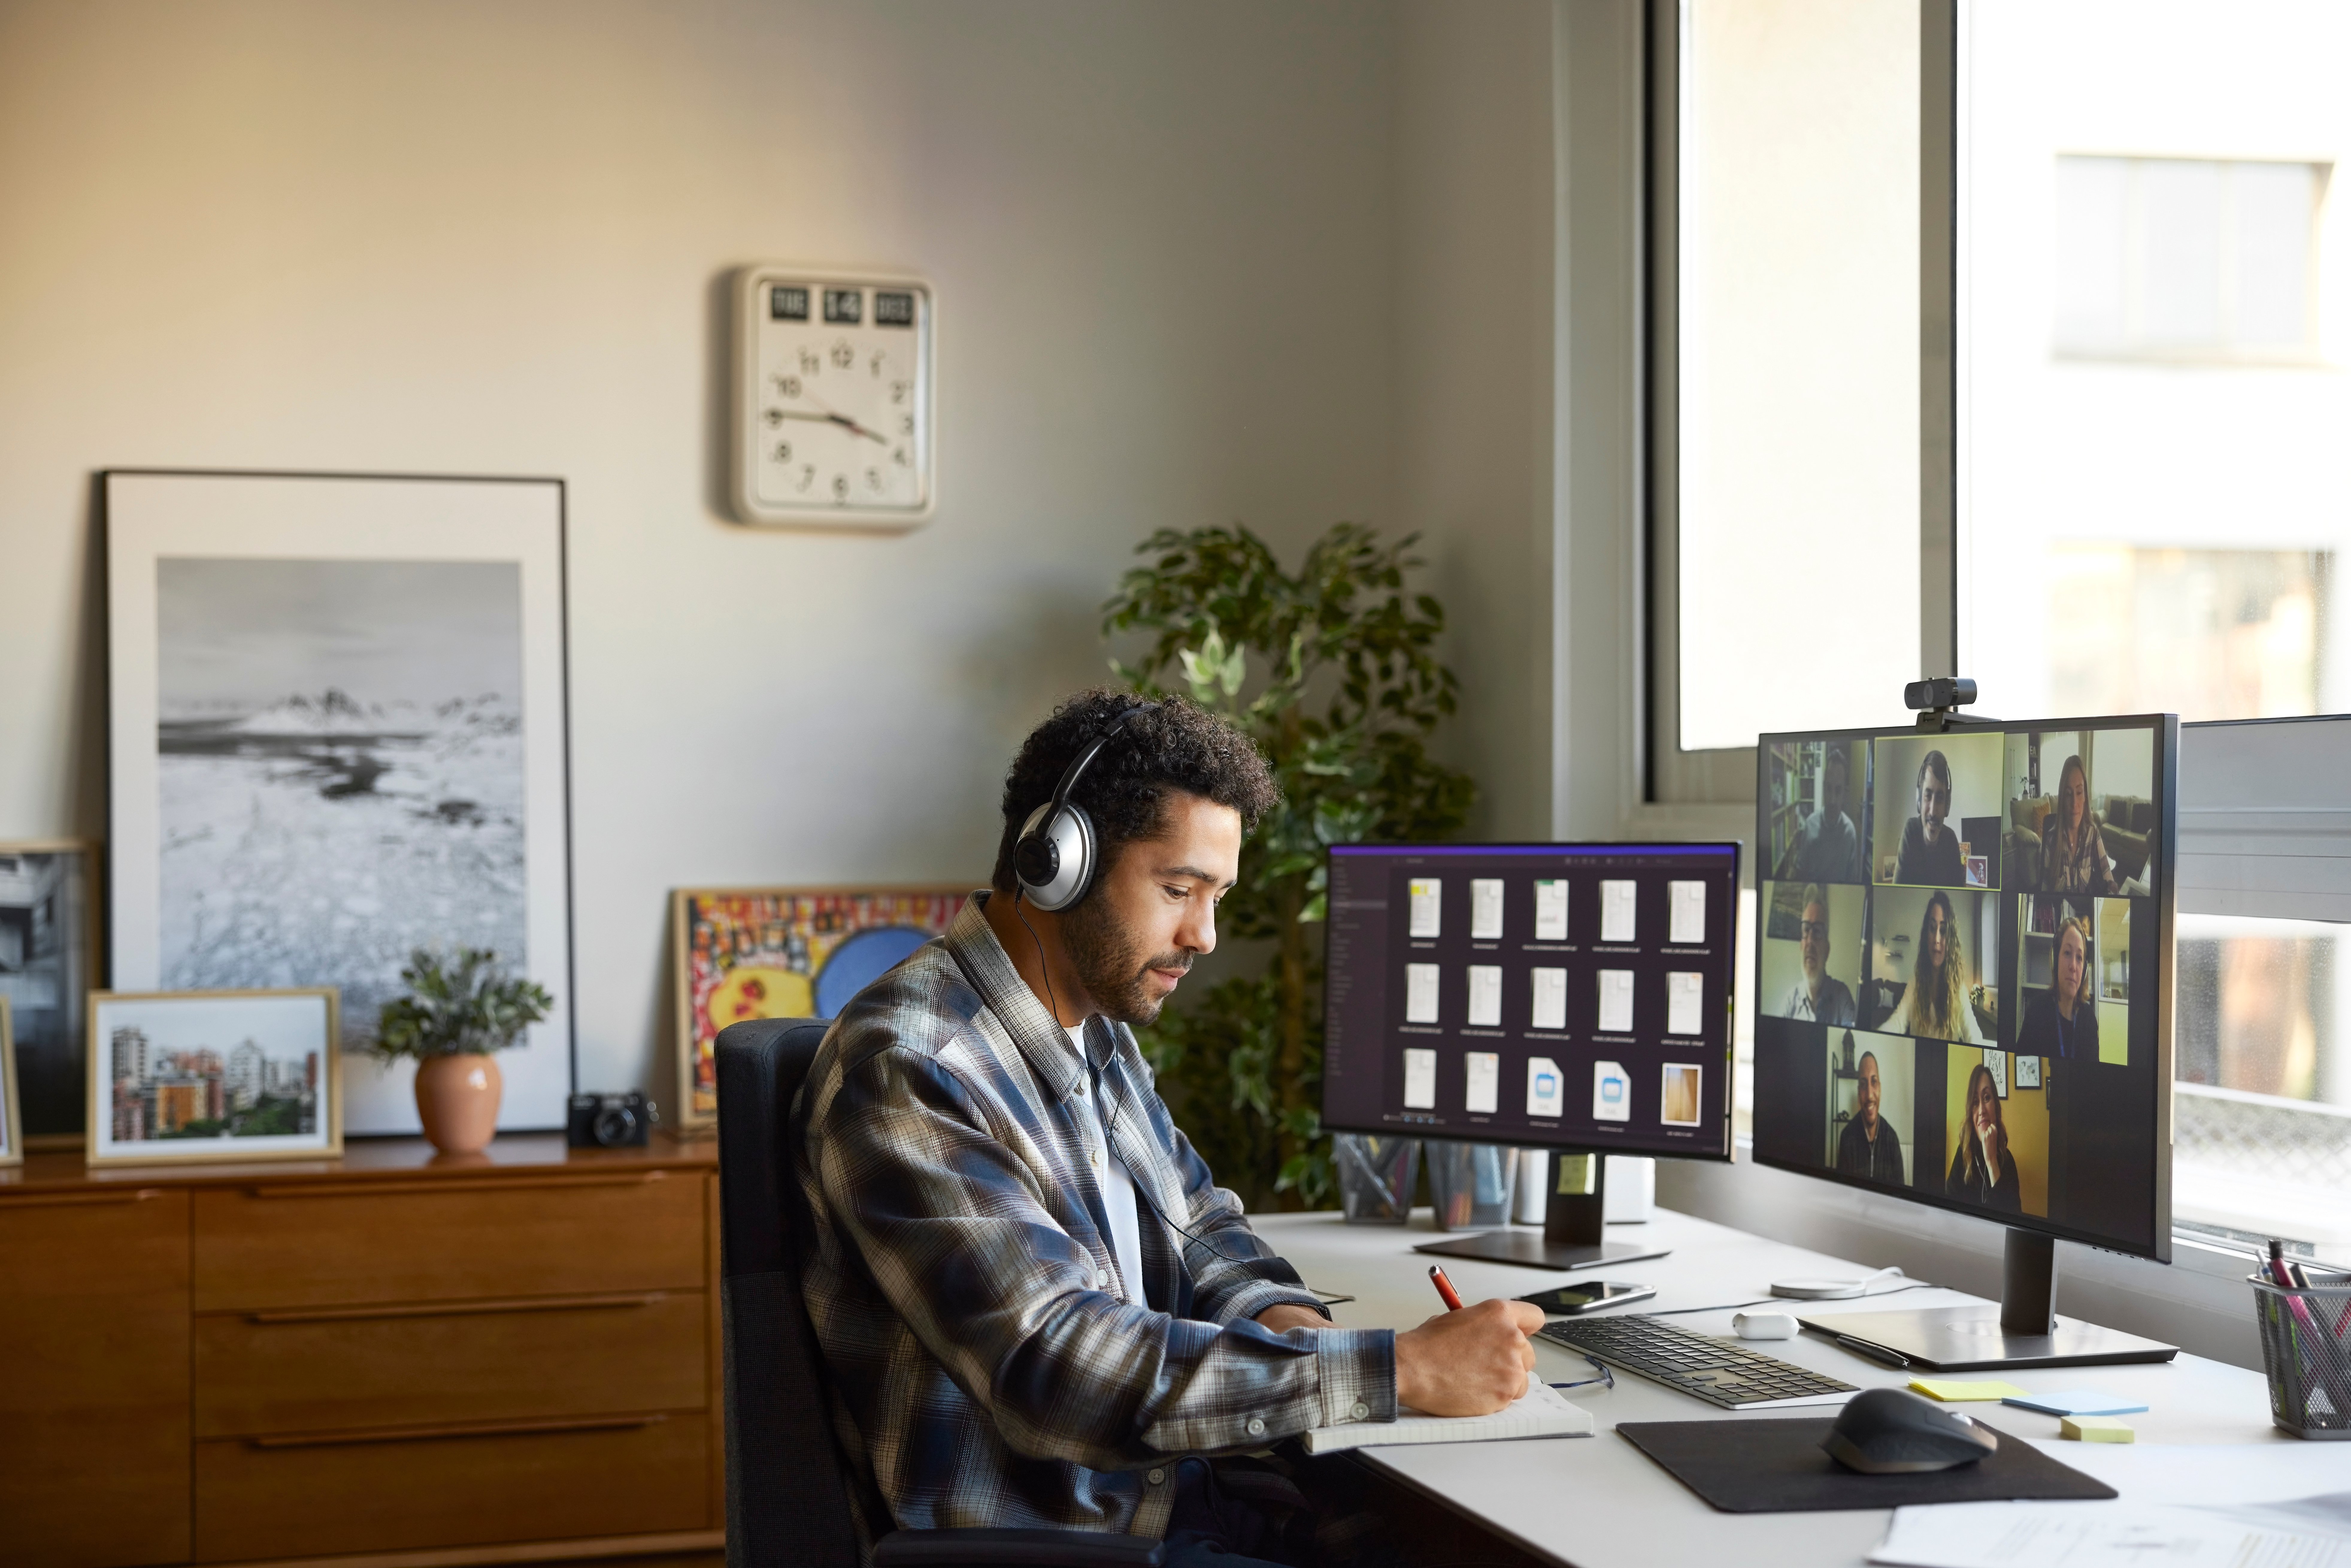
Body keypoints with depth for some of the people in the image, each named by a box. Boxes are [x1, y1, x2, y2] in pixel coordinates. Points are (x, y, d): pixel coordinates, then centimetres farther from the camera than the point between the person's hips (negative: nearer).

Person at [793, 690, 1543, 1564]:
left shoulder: (1096, 1026, 10)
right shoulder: (905, 1073, -20)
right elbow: (1059, 1371, -28)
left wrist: (1277, 1315, -2)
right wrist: (1400, 1370, -28)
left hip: (1175, 1489, 9)